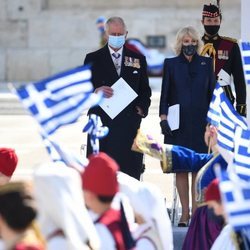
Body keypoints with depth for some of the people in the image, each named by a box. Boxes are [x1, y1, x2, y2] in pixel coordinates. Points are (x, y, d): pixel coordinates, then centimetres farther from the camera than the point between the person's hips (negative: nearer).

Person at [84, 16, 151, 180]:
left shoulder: (138, 59, 15)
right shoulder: (93, 59, 11)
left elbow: (145, 91, 17)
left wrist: (141, 108, -1)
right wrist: (96, 91, -12)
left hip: (129, 122, 1)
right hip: (101, 122, -1)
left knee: (130, 171, -5)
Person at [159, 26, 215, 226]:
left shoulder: (206, 63, 8)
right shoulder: (171, 64, 6)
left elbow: (212, 93, 9)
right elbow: (165, 94, 5)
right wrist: (163, 117, -5)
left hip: (200, 123, 0)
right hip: (178, 124, 0)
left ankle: (196, 211, 3)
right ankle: (185, 212, 3)